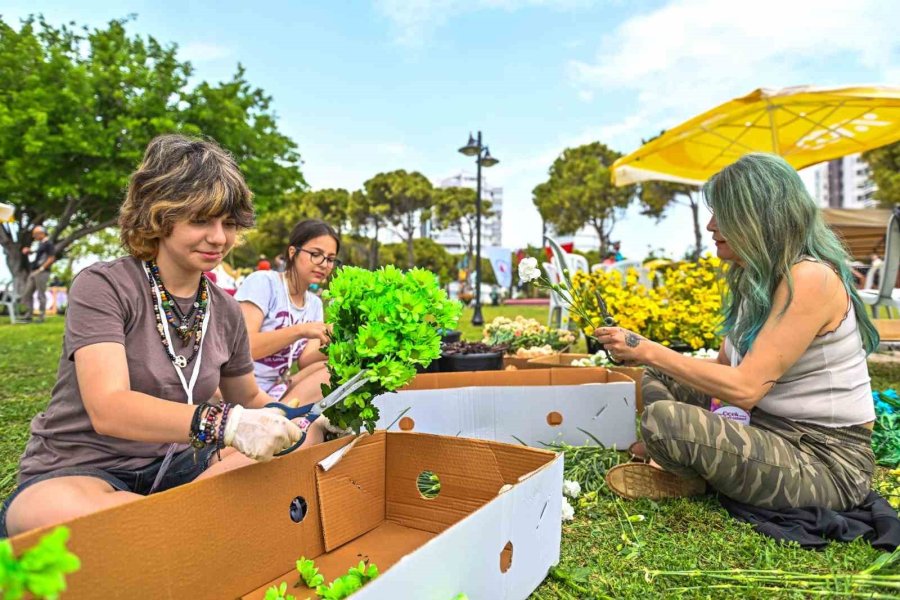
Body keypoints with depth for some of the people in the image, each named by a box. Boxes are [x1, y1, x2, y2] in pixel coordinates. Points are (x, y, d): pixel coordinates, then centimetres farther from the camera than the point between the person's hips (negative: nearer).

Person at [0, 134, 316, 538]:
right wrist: (226, 423, -43)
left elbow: (249, 399, 16)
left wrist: (295, 420, -6)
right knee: (65, 508, -39)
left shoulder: (225, 311, 3)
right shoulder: (101, 287, -13)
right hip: (77, 473, -4)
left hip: (172, 466, 5)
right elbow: (108, 409, -28)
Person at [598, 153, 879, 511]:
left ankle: (696, 479, 2)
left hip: (826, 461, -9)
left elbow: (744, 388, -26)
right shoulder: (755, 278, 8)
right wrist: (645, 354, -3)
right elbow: (725, 367, 9)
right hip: (772, 429, 9)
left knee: (663, 419, -29)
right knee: (657, 378, 10)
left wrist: (649, 351, -21)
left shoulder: (809, 278, -21)